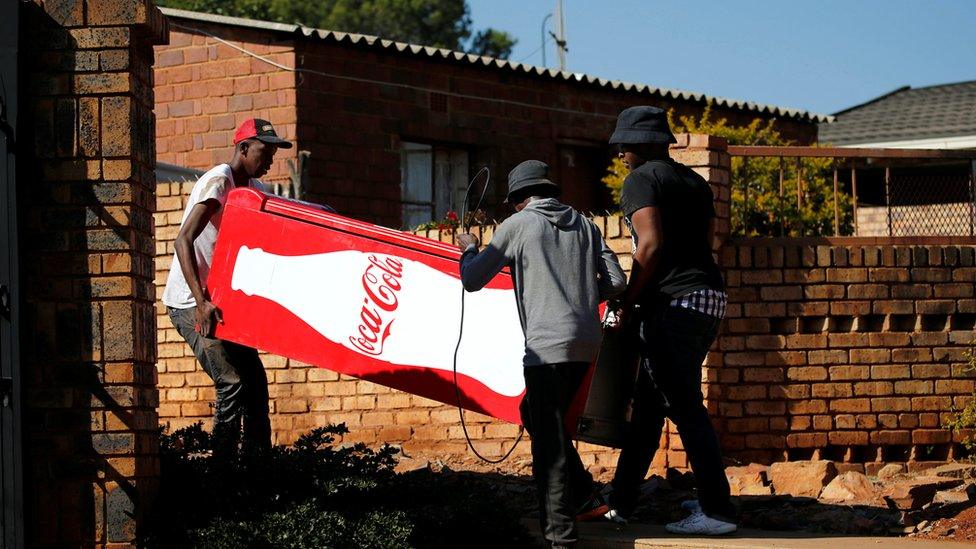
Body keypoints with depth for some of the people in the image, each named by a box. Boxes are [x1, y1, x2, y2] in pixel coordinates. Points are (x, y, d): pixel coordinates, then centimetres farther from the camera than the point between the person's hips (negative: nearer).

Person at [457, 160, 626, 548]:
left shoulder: (517, 225, 3)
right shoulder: (584, 226, 16)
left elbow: (472, 280, 6)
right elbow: (616, 283, 11)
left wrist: (469, 250, 26)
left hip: (548, 343, -6)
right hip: (587, 341, 6)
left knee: (547, 436, -5)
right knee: (536, 413, 24)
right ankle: (578, 487, 16)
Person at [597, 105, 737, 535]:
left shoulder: (641, 180, -6)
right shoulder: (695, 182, 20)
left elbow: (651, 245, -17)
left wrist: (628, 302, -9)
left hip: (674, 303, -9)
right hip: (710, 295, 9)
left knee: (685, 407, -8)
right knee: (649, 401, 14)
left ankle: (717, 511, -10)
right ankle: (620, 502, 19)